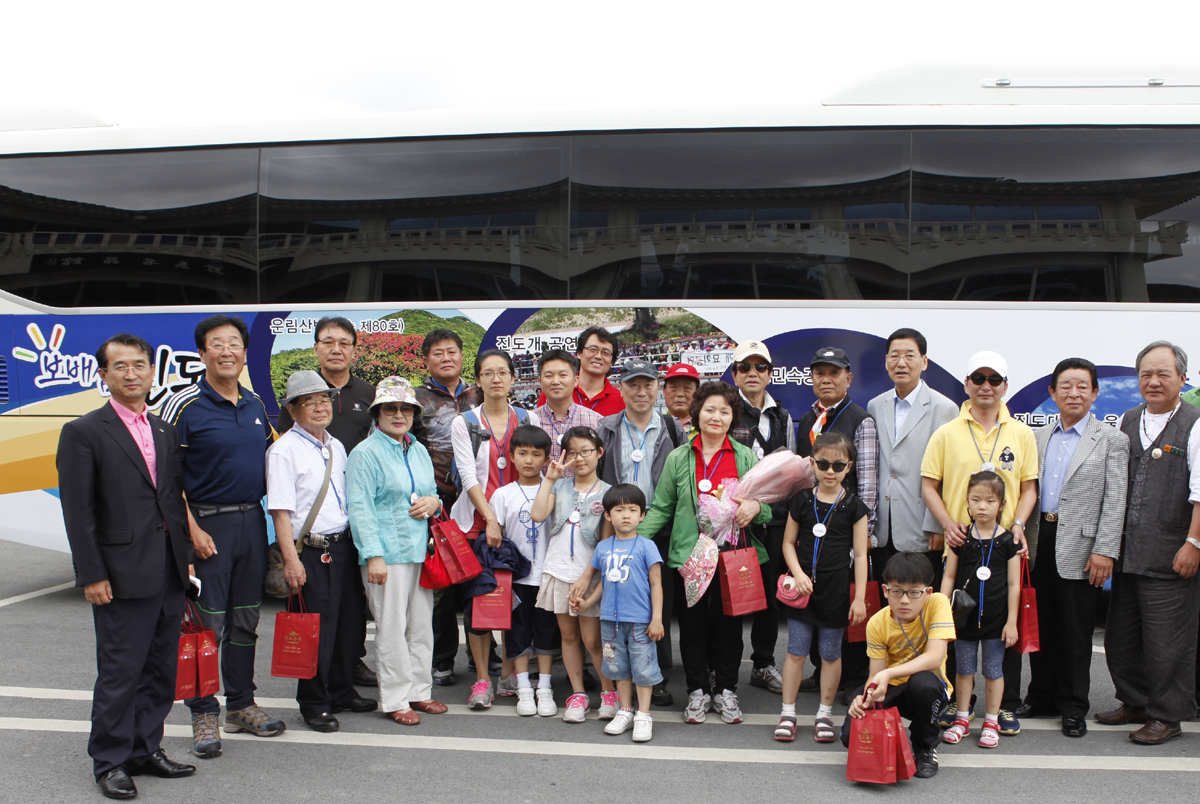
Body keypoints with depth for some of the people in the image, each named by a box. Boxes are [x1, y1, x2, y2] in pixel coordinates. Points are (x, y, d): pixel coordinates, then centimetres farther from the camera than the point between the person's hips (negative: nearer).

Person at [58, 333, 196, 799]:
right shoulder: (83, 433, -5)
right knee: (120, 672, 1)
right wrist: (92, 575, -12)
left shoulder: (165, 432, 13)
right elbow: (78, 512, -8)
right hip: (123, 575, -6)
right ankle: (110, 761, 16)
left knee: (161, 668, 13)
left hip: (169, 572, 6)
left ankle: (146, 749, 26)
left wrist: (186, 556, 10)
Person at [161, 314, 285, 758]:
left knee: (246, 618, 13)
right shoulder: (184, 405, -8)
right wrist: (192, 530, -15)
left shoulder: (255, 403, 9)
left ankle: (241, 704, 25)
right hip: (207, 524, -5)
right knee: (207, 623, 0)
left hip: (253, 520, 6)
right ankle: (203, 714, 12)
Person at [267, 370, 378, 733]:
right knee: (316, 630, -1)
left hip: (344, 545, 7)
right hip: (311, 550, -7)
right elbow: (280, 509, -13)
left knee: (349, 621, 13)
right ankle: (314, 704, 14)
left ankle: (341, 691, 29)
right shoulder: (284, 450, -8)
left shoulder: (337, 447, 13)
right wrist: (290, 559, -18)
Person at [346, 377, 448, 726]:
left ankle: (419, 691, 23)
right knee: (392, 627, -2)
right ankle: (395, 700, 8)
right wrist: (373, 556, -16)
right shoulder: (366, 454, -7)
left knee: (422, 624, 11)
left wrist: (434, 502, 1)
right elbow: (360, 508, -11)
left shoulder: (419, 451, 15)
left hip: (421, 550, 7)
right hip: (387, 552, -7)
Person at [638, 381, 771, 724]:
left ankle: (726, 690, 24)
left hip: (733, 555, 0)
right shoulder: (678, 458, 4)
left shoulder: (746, 458, 5)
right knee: (692, 624, 6)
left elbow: (768, 507, 10)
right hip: (689, 554, 0)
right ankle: (698, 690, 22)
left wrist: (756, 507, -13)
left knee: (729, 624, 8)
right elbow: (661, 508, 5)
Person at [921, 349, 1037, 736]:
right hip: (959, 545, -1)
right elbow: (929, 485, 3)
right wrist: (947, 523, -11)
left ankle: (1007, 706, 19)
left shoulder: (1021, 433, 7)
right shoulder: (947, 433, 3)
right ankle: (957, 701, 20)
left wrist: (1017, 524, -8)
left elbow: (1029, 488, 8)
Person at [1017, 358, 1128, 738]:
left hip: (1079, 549, -4)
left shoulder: (1112, 440, 0)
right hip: (1039, 545, 4)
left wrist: (1104, 551, -12)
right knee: (1041, 626, 11)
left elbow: (1114, 501, -5)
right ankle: (1041, 696, 24)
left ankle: (1073, 707, 15)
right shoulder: (1038, 437, 12)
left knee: (1076, 632, 4)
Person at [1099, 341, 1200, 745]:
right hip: (1126, 555, 6)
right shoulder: (1125, 423, 13)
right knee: (1121, 636, 14)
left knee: (1167, 642, 1)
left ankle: (1166, 716, 14)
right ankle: (1134, 702, 31)